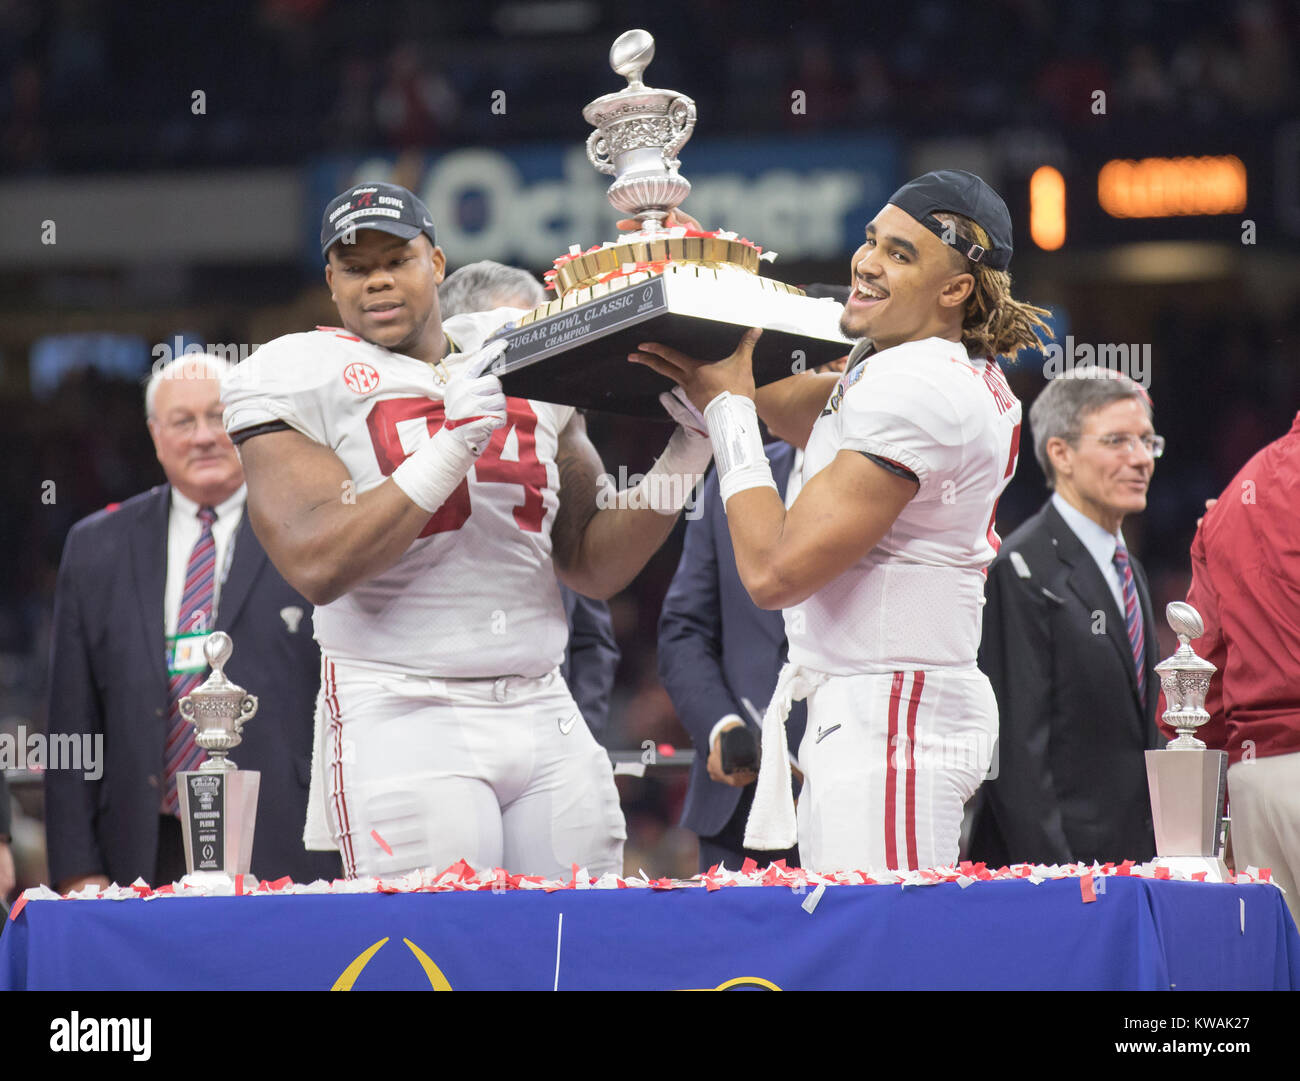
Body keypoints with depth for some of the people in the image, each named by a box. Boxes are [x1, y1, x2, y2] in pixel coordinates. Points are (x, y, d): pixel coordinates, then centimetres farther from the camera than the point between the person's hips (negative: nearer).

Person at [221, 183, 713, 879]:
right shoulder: (301, 381, 1)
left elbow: (593, 566, 18)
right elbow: (318, 566, -14)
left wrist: (686, 455, 5)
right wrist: (452, 450, -17)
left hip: (543, 715, 5)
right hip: (402, 715, -5)